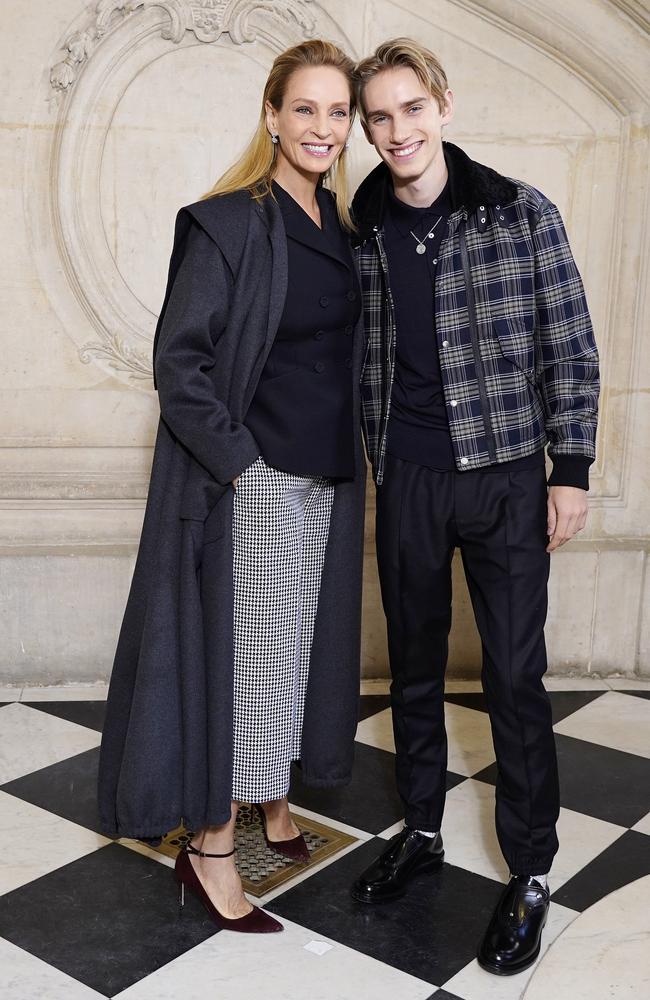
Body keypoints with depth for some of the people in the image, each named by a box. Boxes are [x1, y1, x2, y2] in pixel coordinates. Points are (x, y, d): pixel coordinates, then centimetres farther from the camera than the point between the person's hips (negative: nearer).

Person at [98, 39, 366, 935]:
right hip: (252, 483, -7)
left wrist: (353, 453, 10)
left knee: (300, 647, 17)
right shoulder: (229, 224, -12)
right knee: (242, 654, 0)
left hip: (328, 482, 7)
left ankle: (276, 807, 37)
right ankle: (210, 852, 17)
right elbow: (178, 361, -15)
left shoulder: (344, 229, 9)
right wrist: (239, 461, -16)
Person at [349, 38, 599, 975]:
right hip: (407, 483, 3)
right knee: (414, 666, 14)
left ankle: (530, 875, 19)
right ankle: (421, 831, 33)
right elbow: (364, 363, 10)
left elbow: (570, 348, -3)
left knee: (515, 678, 2)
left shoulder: (523, 213, -4)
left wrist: (571, 470, -7)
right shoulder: (362, 234, 4)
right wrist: (377, 463, 7)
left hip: (507, 478, -3)